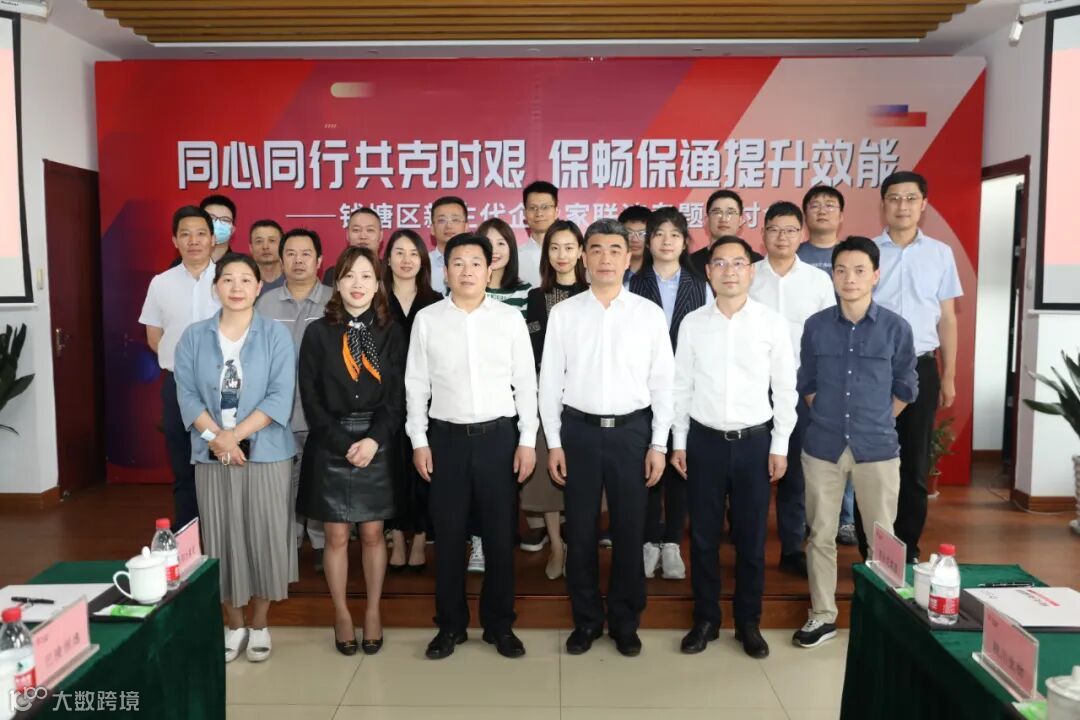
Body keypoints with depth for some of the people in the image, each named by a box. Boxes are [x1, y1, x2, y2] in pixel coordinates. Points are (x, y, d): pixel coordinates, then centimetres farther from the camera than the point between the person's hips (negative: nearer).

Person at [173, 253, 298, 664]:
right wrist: (215, 436, -16)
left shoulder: (276, 335, -2)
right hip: (211, 456, 2)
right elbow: (187, 395, -1)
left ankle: (259, 625, 22)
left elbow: (280, 397, -9)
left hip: (266, 453, -1)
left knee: (264, 537, 4)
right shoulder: (194, 337, 5)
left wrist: (235, 434, -17)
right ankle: (234, 625, 24)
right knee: (222, 539, 7)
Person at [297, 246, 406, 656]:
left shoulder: (391, 334, 2)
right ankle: (341, 614, 23)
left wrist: (374, 439, -14)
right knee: (336, 535, 7)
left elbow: (397, 395, -1)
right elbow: (311, 398, -4)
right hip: (330, 444, 0)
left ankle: (373, 612, 24)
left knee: (372, 533, 8)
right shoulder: (318, 333, -1)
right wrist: (344, 443, -11)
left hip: (376, 442, 1)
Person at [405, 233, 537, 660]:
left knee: (500, 534, 8)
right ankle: (450, 625, 25)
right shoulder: (426, 319, 1)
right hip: (447, 436, 0)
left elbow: (525, 383, 2)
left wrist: (528, 440, -1)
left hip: (498, 435, 0)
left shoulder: (510, 318, 0)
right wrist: (419, 440, 0)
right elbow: (416, 385, 4)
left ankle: (499, 624, 24)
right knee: (449, 535, 9)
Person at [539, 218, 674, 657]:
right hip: (579, 429, 0)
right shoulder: (563, 313, 1)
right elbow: (550, 381, 2)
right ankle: (586, 620, 26)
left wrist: (659, 444, -1)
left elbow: (663, 383, 2)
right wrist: (553, 443, 0)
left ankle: (625, 621, 27)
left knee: (629, 531, 8)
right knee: (580, 531, 9)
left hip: (632, 430, 0)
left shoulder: (649, 313, 0)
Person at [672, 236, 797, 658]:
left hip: (754, 440, 0)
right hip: (704, 440, 1)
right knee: (703, 536, 9)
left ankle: (748, 622, 27)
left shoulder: (772, 323, -3)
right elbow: (682, 387, 4)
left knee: (751, 537, 10)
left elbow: (785, 389, 1)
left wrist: (780, 445, -1)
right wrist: (679, 442, 4)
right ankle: (705, 619, 26)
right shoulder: (692, 323, 0)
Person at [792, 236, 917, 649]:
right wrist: (827, 419, 8)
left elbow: (905, 386, 6)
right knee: (820, 535, 10)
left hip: (877, 447, -1)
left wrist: (875, 423, 7)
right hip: (822, 446, 1)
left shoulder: (896, 328, -4)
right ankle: (823, 615, 24)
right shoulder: (816, 326, 0)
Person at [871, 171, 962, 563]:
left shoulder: (940, 253, 5)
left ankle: (908, 550, 21)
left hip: (920, 368, 2)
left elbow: (947, 319, 9)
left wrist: (949, 376, 6)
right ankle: (870, 552, 18)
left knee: (915, 465, 8)